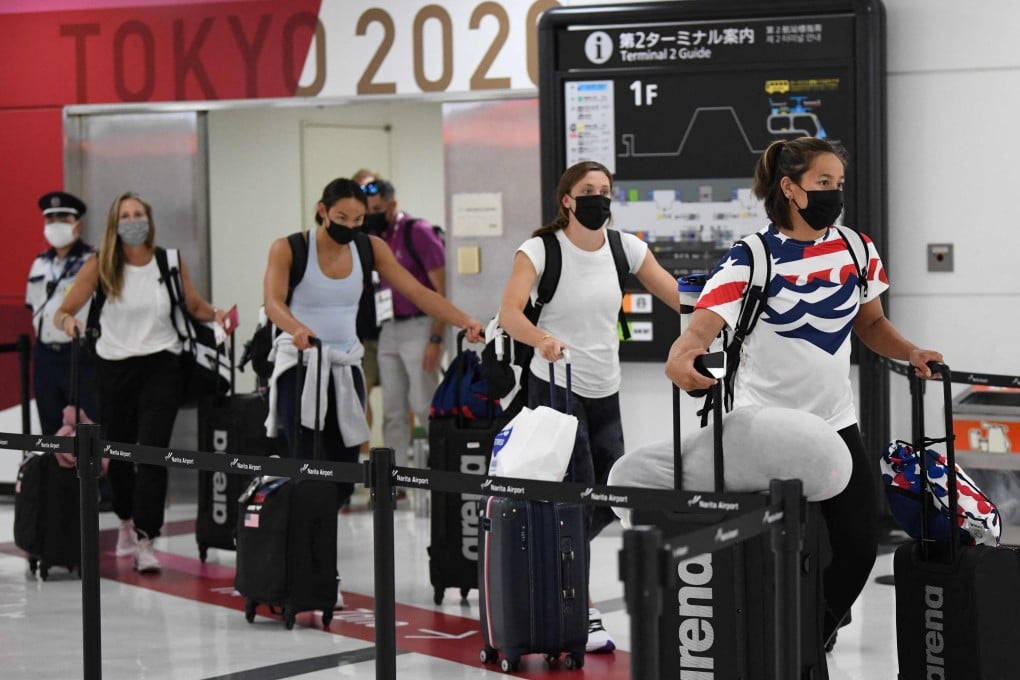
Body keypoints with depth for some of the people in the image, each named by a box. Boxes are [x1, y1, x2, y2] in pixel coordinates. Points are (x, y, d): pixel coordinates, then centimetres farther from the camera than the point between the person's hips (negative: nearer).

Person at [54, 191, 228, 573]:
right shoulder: (100, 266, -2)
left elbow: (194, 306, 13)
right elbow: (64, 312, -5)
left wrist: (215, 315, -8)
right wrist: (68, 321, -28)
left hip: (160, 366, -1)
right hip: (114, 366, 1)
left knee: (153, 451, -13)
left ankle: (144, 541, -11)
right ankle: (126, 522, 39)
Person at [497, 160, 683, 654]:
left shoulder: (625, 248, 3)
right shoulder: (541, 250, -10)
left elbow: (680, 297, 0)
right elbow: (509, 313, -22)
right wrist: (542, 340, -42)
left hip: (605, 392, 6)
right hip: (555, 388, -5)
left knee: (608, 501, 8)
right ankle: (581, 613, -3)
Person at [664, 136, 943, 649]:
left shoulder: (858, 250, 3)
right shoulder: (751, 258, -14)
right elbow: (703, 324, -26)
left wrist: (910, 353, -3)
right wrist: (681, 356, -48)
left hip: (835, 424, 5)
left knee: (859, 547, 4)